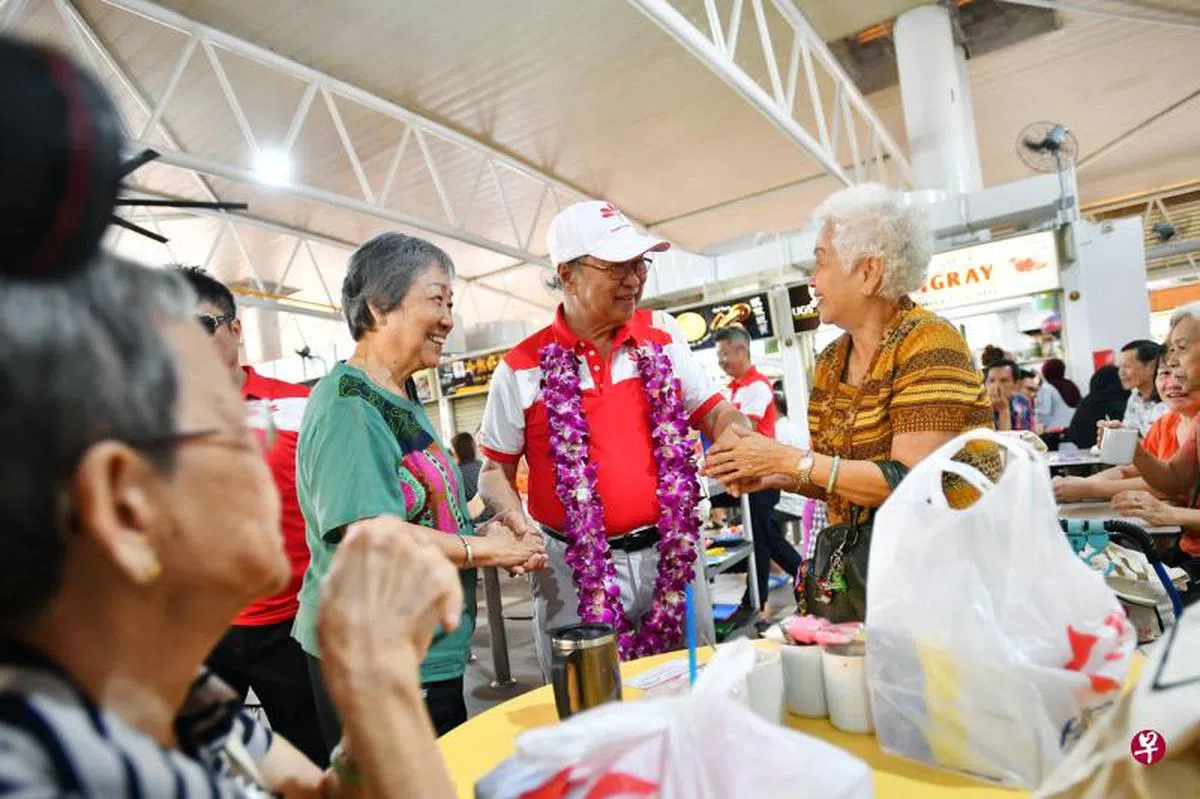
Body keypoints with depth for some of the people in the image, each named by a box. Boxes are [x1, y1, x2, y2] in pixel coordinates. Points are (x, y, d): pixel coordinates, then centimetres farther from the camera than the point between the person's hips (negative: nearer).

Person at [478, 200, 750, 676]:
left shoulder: (663, 335, 3)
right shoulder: (522, 368, -4)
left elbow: (711, 410, 9)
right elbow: (496, 467, 3)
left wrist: (735, 430, -13)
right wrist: (515, 519, -14)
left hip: (671, 554, 3)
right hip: (578, 570, -2)